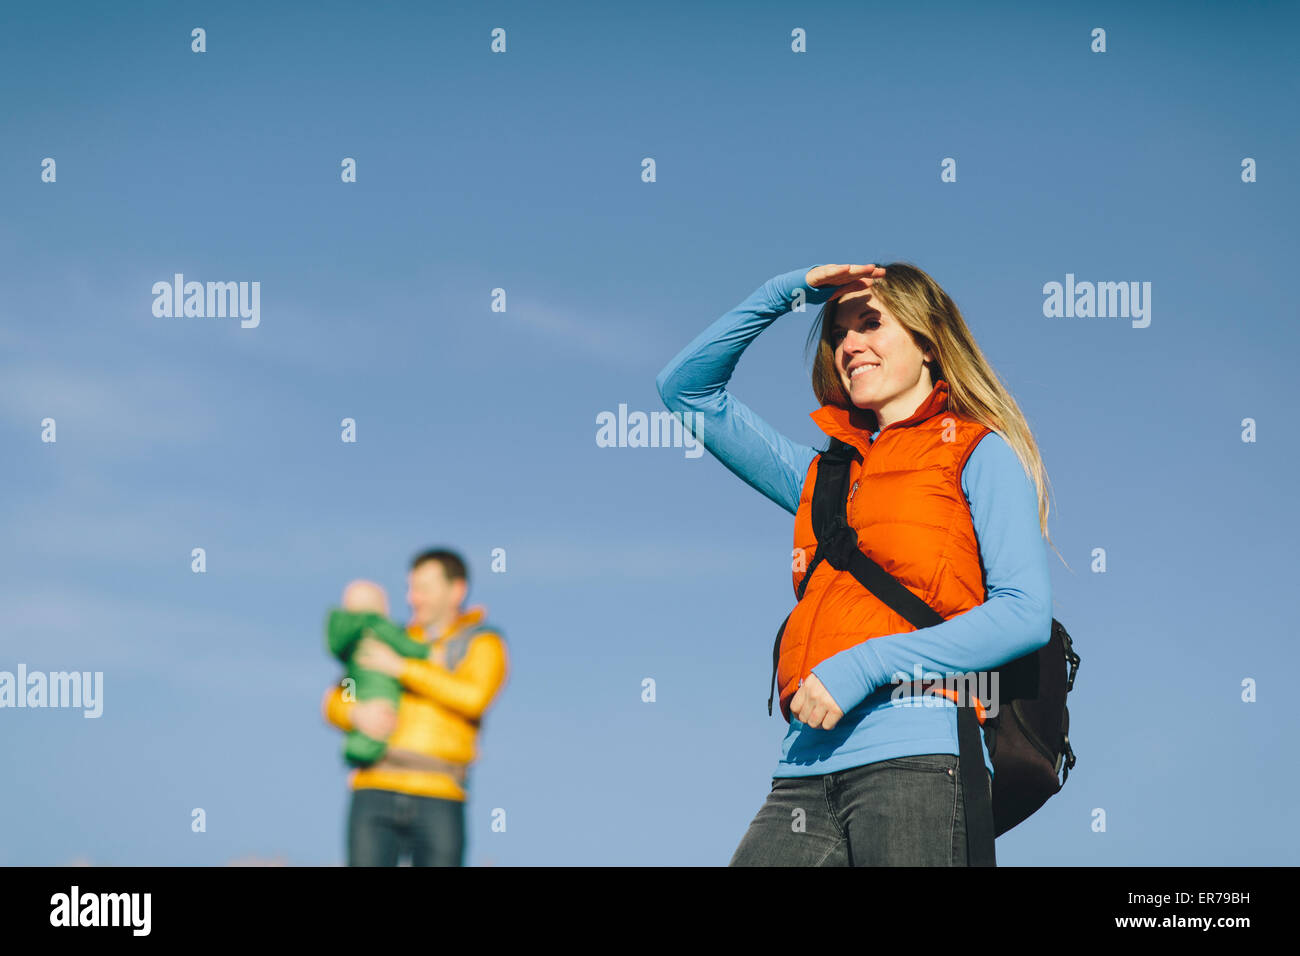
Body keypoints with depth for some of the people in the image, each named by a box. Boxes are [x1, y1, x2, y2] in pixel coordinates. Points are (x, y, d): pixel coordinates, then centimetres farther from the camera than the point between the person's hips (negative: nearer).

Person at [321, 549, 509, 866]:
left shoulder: (484, 645, 8)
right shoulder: (395, 642, 19)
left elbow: (474, 698, -13)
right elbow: (334, 703, 14)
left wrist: (401, 667, -11)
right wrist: (357, 714, -11)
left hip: (438, 801, -2)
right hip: (375, 792, 2)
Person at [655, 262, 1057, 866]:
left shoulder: (980, 454, 9)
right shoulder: (825, 475, 25)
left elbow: (1026, 613, -5)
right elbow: (685, 387, 31)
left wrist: (864, 665, -12)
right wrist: (788, 291, 20)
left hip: (916, 754, -5)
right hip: (807, 771, 5)